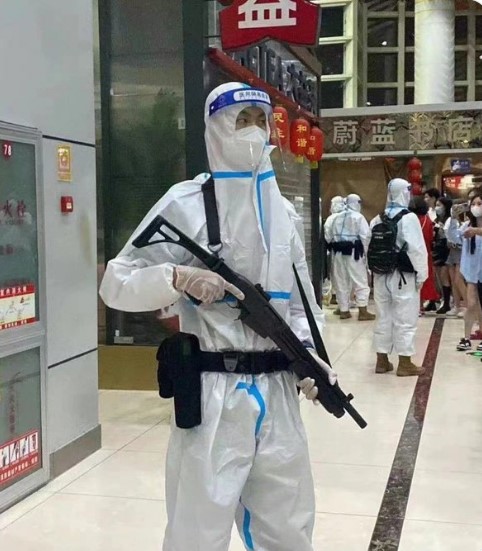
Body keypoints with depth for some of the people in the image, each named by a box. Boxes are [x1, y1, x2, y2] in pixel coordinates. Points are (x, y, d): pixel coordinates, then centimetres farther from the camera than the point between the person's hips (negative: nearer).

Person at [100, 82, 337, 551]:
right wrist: (180, 278, -22)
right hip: (213, 393, -5)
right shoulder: (186, 204, -6)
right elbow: (116, 285, -6)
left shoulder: (282, 210, 11)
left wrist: (306, 350, -2)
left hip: (278, 392, 6)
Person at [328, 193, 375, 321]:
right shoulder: (358, 217, -7)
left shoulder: (337, 217, 10)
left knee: (342, 282, 10)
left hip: (339, 252, 6)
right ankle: (363, 312, -1)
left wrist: (336, 248, 15)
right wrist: (364, 251, -2)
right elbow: (365, 236, -12)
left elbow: (332, 235, 9)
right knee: (360, 282, 1)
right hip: (353, 252, -5)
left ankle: (344, 311, 15)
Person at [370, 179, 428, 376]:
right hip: (403, 276, -6)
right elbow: (417, 249, -15)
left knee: (383, 318, 13)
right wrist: (421, 275, -7)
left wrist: (374, 271, 15)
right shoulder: (408, 218, -12)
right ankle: (405, 364, 7)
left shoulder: (377, 220, 6)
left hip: (381, 275, 6)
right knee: (404, 320, 2)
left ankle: (382, 361, 20)